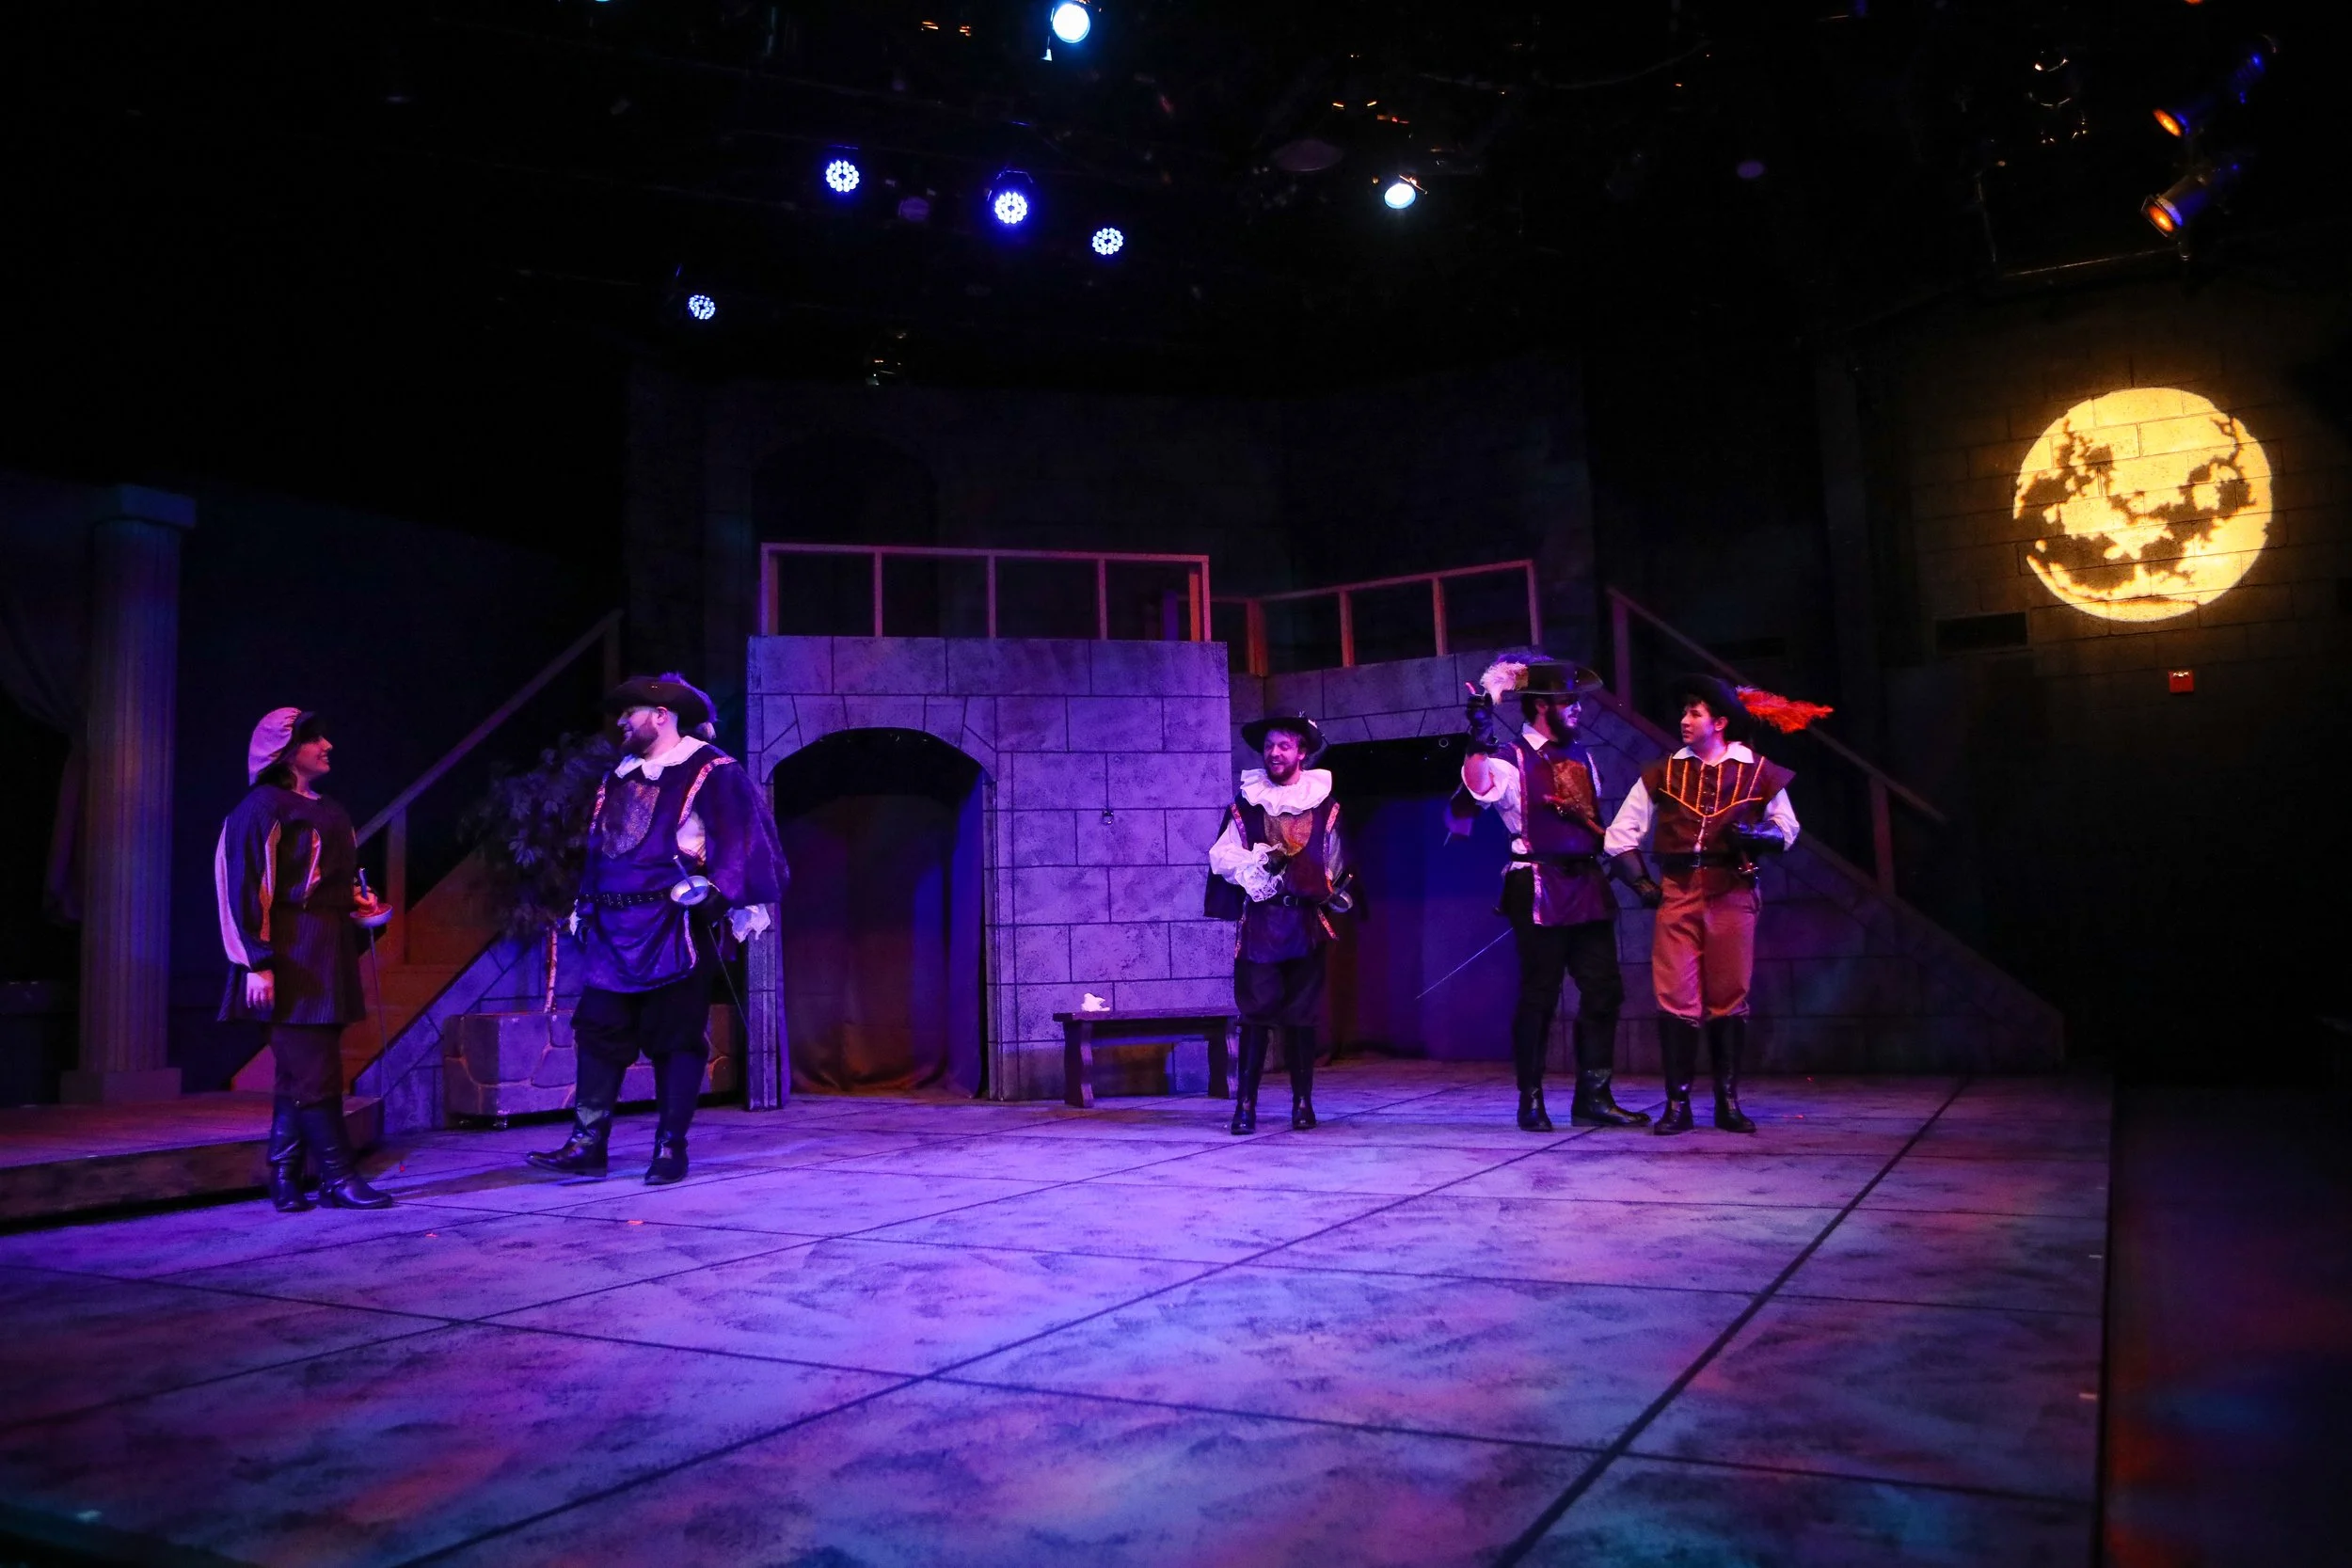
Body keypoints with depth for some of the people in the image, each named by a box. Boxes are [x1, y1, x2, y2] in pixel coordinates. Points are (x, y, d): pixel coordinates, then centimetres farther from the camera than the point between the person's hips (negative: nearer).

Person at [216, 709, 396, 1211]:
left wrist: (364, 909, 6)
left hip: (330, 953, 8)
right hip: (292, 955, -8)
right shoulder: (263, 807, -7)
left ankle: (284, 1179, 14)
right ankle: (339, 1177, -1)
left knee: (301, 1071, 9)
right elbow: (243, 887, -12)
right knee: (314, 1071, -6)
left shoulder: (329, 813, 18)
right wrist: (257, 963, -18)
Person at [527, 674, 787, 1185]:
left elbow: (743, 841, -11)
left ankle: (671, 1147, 10)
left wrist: (726, 897, -18)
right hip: (616, 932, 7)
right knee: (599, 1032, 3)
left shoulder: (709, 772, -6)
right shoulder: (618, 779, 18)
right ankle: (588, 1144, 8)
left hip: (677, 930, -7)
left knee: (677, 1037, 1)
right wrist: (585, 908, 20)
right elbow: (598, 849, 24)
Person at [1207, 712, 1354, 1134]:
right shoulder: (1245, 802, 5)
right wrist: (1253, 864, -14)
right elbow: (1221, 854, 2)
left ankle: (1302, 1101, 16)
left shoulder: (1325, 804, 6)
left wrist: (1341, 893, 0)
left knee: (1302, 1013, 6)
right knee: (1256, 1011, -5)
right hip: (1260, 920, -1)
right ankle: (1245, 1102, -2)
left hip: (1307, 921, 1)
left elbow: (1339, 861, 13)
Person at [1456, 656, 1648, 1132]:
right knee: (1538, 996, -1)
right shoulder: (1512, 759, -8)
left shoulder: (1579, 755, 15)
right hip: (1540, 891, -7)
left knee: (1604, 990, 6)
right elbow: (1479, 787, -28)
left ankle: (1593, 1097, 15)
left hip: (1588, 886, 7)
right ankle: (1531, 1101, 10)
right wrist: (1480, 744, -43)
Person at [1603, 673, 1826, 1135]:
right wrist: (1642, 883, 2)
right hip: (1678, 893, 1)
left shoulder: (1758, 773, 3)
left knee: (1730, 1000, 3)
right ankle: (1677, 1104, 3)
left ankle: (1728, 1102, 13)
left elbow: (1786, 829, 11)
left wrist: (1755, 834, -10)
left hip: (1733, 894, -1)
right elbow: (1619, 835, 11)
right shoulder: (1663, 773, 7)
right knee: (1675, 999, -4)